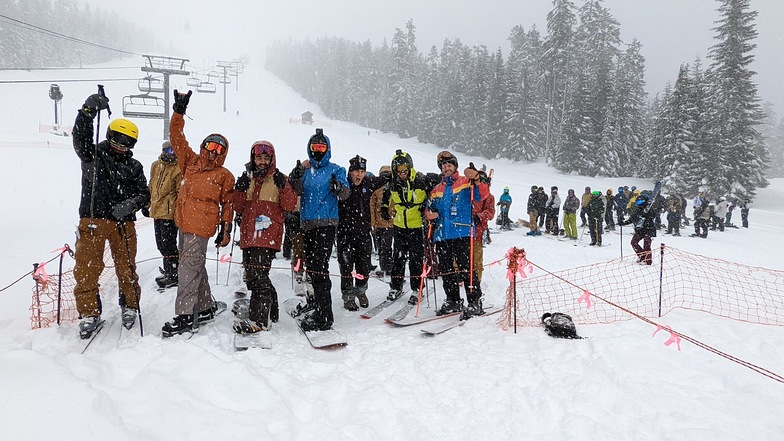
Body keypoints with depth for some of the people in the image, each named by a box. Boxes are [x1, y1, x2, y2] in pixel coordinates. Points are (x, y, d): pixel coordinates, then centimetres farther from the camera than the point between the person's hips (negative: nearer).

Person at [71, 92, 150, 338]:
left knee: (126, 268, 7)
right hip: (92, 220, -1)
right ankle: (89, 313, 11)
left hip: (123, 223, 1)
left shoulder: (134, 167, 13)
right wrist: (89, 110, -26)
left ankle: (130, 306, 25)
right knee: (86, 269, -2)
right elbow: (80, 137, -12)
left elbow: (144, 194, 6)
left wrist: (130, 204, -16)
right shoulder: (93, 155, 8)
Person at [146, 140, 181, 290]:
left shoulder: (179, 169, -7)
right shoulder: (155, 166, 12)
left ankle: (174, 275, 5)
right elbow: (151, 187, 21)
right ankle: (168, 270, 29)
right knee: (161, 243, 14)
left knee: (168, 244, -4)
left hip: (169, 212, -7)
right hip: (156, 211, 7)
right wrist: (146, 204, 22)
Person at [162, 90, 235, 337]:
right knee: (195, 267, 15)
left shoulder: (224, 176, 2)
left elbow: (227, 205, 4)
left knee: (188, 269, -9)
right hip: (183, 223, 7)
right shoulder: (191, 162, 13)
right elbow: (176, 137, 11)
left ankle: (185, 317, -5)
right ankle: (206, 307, 28)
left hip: (201, 227, -6)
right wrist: (179, 112, 2)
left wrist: (226, 229, 1)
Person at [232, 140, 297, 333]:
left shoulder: (279, 179, 3)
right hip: (249, 236, 6)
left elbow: (290, 206, -6)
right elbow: (238, 207, 12)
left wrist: (283, 186, -18)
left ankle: (258, 320, -11)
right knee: (252, 276, 11)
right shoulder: (248, 179, 16)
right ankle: (270, 309, 27)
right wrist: (240, 189, -4)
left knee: (257, 275, -15)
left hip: (268, 236, -6)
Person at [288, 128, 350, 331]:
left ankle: (323, 316, -13)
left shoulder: (335, 170, 4)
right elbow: (297, 190, 2)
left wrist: (338, 186, -28)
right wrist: (296, 176, -15)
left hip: (326, 223, -6)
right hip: (308, 223, 6)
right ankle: (318, 301, 34)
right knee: (311, 265, 15)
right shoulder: (306, 170, 16)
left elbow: (345, 194, -8)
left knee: (319, 266, -14)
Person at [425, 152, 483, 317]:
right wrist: (429, 214, 1)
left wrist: (476, 179, -28)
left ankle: (475, 302, -2)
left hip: (461, 233, -6)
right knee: (446, 271, 11)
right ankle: (453, 301, 23)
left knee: (466, 268, -10)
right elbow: (430, 207, 24)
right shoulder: (437, 189, 19)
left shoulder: (466, 182, 3)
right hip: (442, 235, 6)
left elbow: (480, 196, -12)